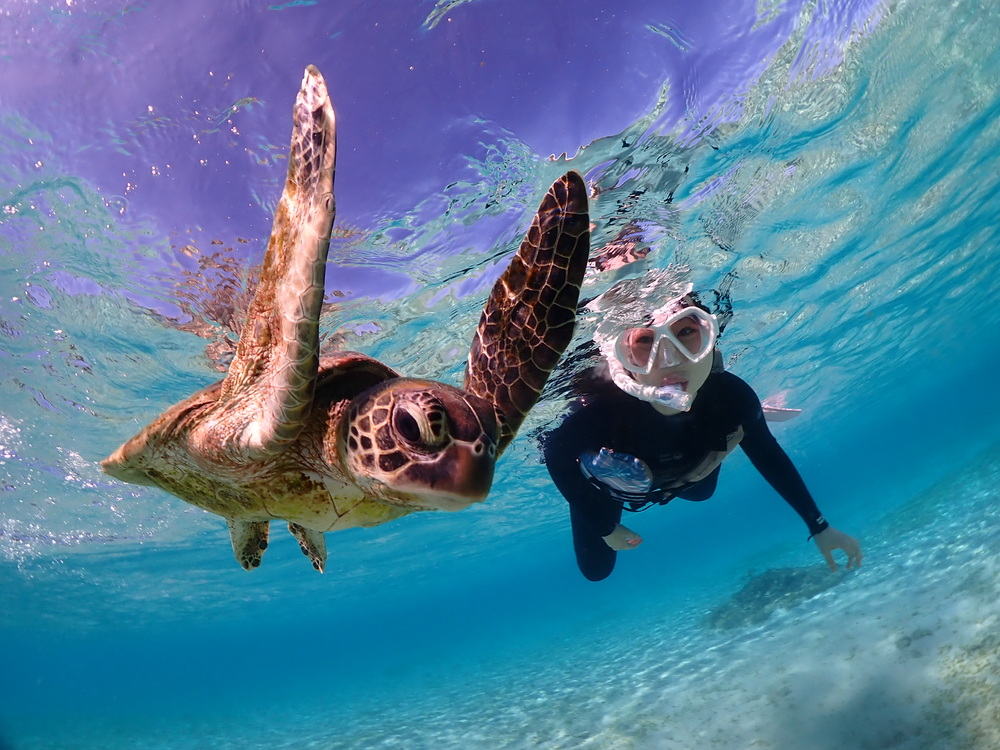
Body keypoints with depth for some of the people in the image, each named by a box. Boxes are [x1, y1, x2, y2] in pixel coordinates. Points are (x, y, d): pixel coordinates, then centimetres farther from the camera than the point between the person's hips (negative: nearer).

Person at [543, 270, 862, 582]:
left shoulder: (733, 398, -38)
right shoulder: (593, 414, -49)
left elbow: (769, 457, -15)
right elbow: (556, 457, -25)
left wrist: (818, 526, -5)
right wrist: (604, 529, -15)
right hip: (604, 489, -3)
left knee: (700, 492, 36)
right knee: (596, 570, 20)